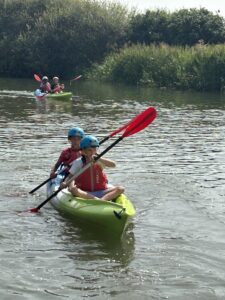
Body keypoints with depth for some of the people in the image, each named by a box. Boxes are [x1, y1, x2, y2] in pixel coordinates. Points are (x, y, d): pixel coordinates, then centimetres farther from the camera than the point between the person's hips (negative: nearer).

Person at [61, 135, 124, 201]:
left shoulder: (99, 161, 5)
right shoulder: (78, 162, 2)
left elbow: (113, 165, -12)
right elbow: (70, 176, -1)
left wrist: (99, 159, -27)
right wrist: (65, 183, -24)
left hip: (100, 192, 2)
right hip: (84, 193, -2)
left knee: (120, 189, -19)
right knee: (72, 189, -34)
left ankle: (103, 199, -45)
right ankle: (98, 200, -45)